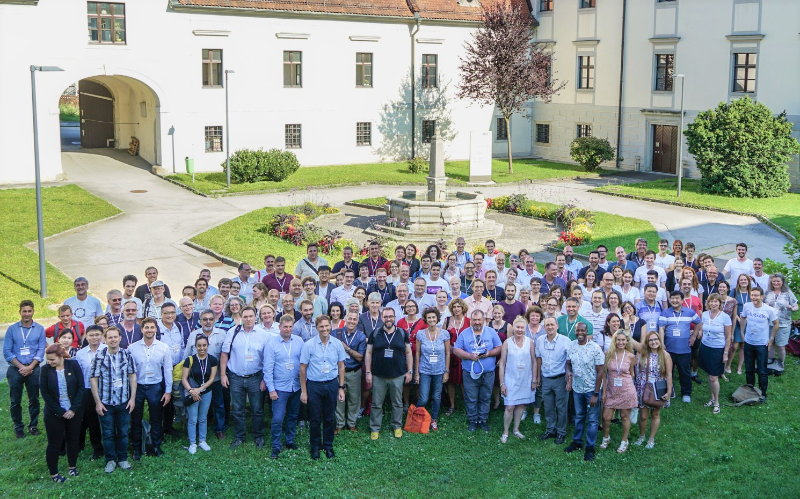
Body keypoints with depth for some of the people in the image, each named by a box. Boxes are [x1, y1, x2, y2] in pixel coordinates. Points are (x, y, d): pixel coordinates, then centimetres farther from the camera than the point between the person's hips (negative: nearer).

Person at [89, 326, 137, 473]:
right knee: (108, 433, 8)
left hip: (124, 402, 2)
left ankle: (123, 458, 27)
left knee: (123, 432, 11)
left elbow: (132, 376, 4)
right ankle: (110, 460, 23)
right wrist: (97, 402, -7)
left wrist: (132, 398, -1)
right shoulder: (99, 356, -8)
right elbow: (93, 379, -5)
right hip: (105, 403, -1)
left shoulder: (127, 354, -2)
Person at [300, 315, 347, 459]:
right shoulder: (309, 345, -9)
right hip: (314, 385, -2)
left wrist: (341, 387, 5)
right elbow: (303, 368, -3)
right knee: (314, 419, 8)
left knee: (330, 418, 11)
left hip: (332, 384, 2)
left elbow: (341, 366, 7)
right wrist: (303, 391, -3)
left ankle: (328, 446, 28)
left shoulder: (337, 344, -1)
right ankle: (315, 446, 25)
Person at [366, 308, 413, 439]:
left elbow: (408, 352, 6)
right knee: (376, 404, 7)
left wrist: (410, 371, 3)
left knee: (397, 403, 12)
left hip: (398, 376, 0)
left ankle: (397, 426, 27)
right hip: (378, 376, 0)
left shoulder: (402, 333, 1)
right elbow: (368, 353, 3)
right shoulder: (375, 334, 0)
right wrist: (368, 372, -2)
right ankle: (375, 428, 19)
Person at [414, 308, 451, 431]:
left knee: (437, 397, 10)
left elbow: (447, 354, 3)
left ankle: (434, 420, 29)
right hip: (424, 371, -1)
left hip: (439, 371, 1)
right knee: (423, 399, -5)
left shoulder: (445, 334, -3)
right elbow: (417, 354, 0)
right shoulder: (420, 334, -4)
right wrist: (416, 373, 0)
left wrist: (447, 371, 0)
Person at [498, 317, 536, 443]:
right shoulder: (507, 343, -6)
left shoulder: (529, 342, -1)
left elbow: (534, 362, 5)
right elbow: (502, 364, -3)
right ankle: (505, 432, 11)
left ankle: (516, 429, 27)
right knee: (510, 407, -5)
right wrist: (502, 383, -5)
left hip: (526, 380, 2)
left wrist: (534, 380, 4)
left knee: (521, 405, 10)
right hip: (511, 380, -2)